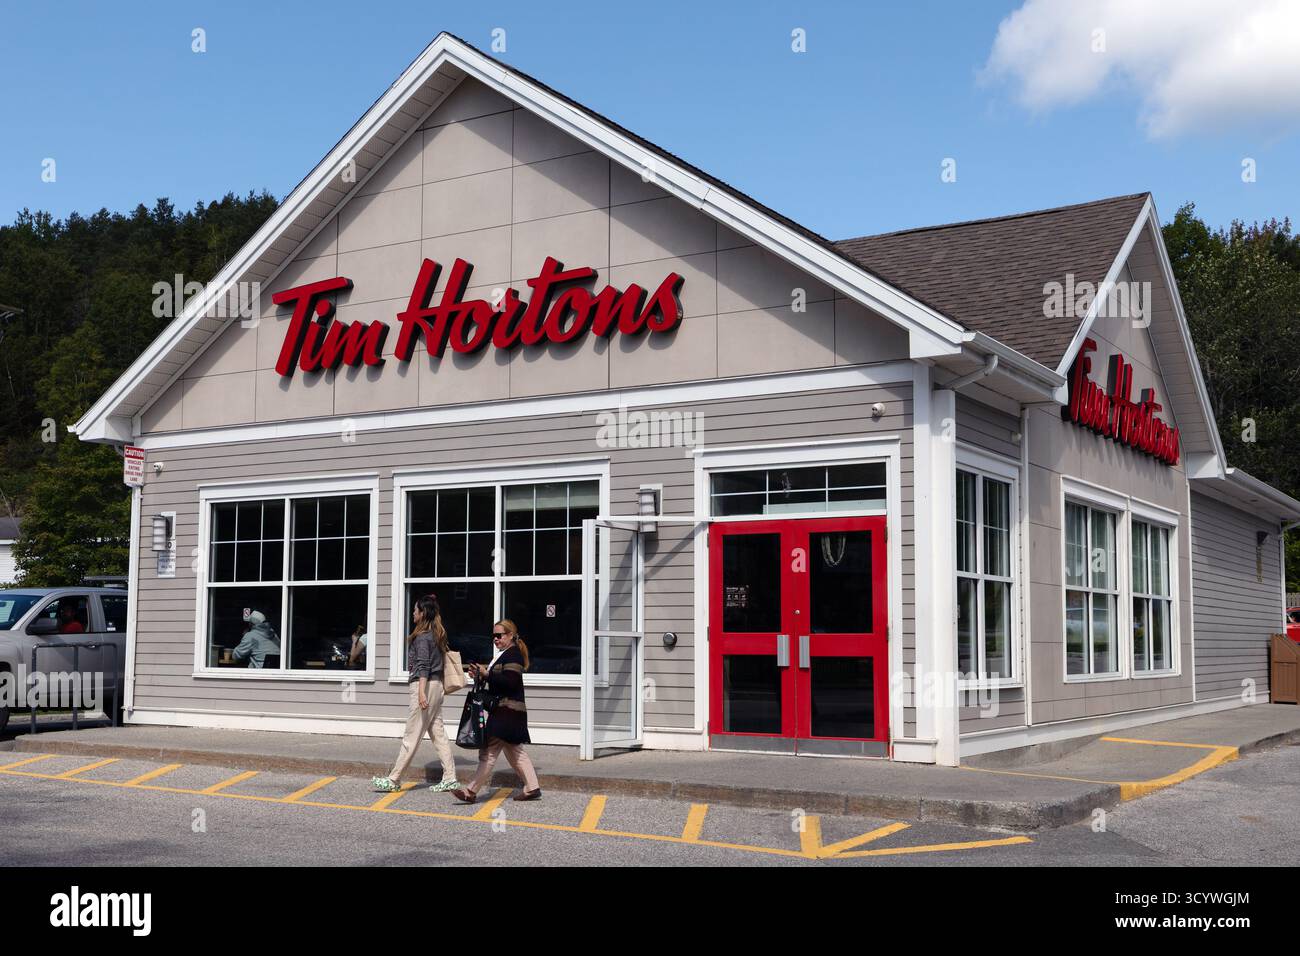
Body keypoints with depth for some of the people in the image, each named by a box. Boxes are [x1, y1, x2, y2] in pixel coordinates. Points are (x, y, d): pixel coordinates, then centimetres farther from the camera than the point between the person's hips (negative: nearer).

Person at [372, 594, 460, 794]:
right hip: (437, 686, 9)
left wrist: (421, 693, -25)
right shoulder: (436, 634, 14)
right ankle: (450, 779, 8)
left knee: (411, 736, -4)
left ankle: (393, 780, 2)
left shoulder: (422, 637, -12)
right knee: (438, 733, 9)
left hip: (425, 686, -9)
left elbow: (423, 666, -20)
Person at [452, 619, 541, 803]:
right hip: (503, 710, 11)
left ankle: (471, 792, -10)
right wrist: (481, 674, 4)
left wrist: (486, 674, -19)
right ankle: (532, 788, 19)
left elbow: (510, 682, -23)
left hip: (508, 711, -11)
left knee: (489, 750, -10)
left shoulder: (513, 654, -12)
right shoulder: (504, 654, 20)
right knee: (514, 751, 15)